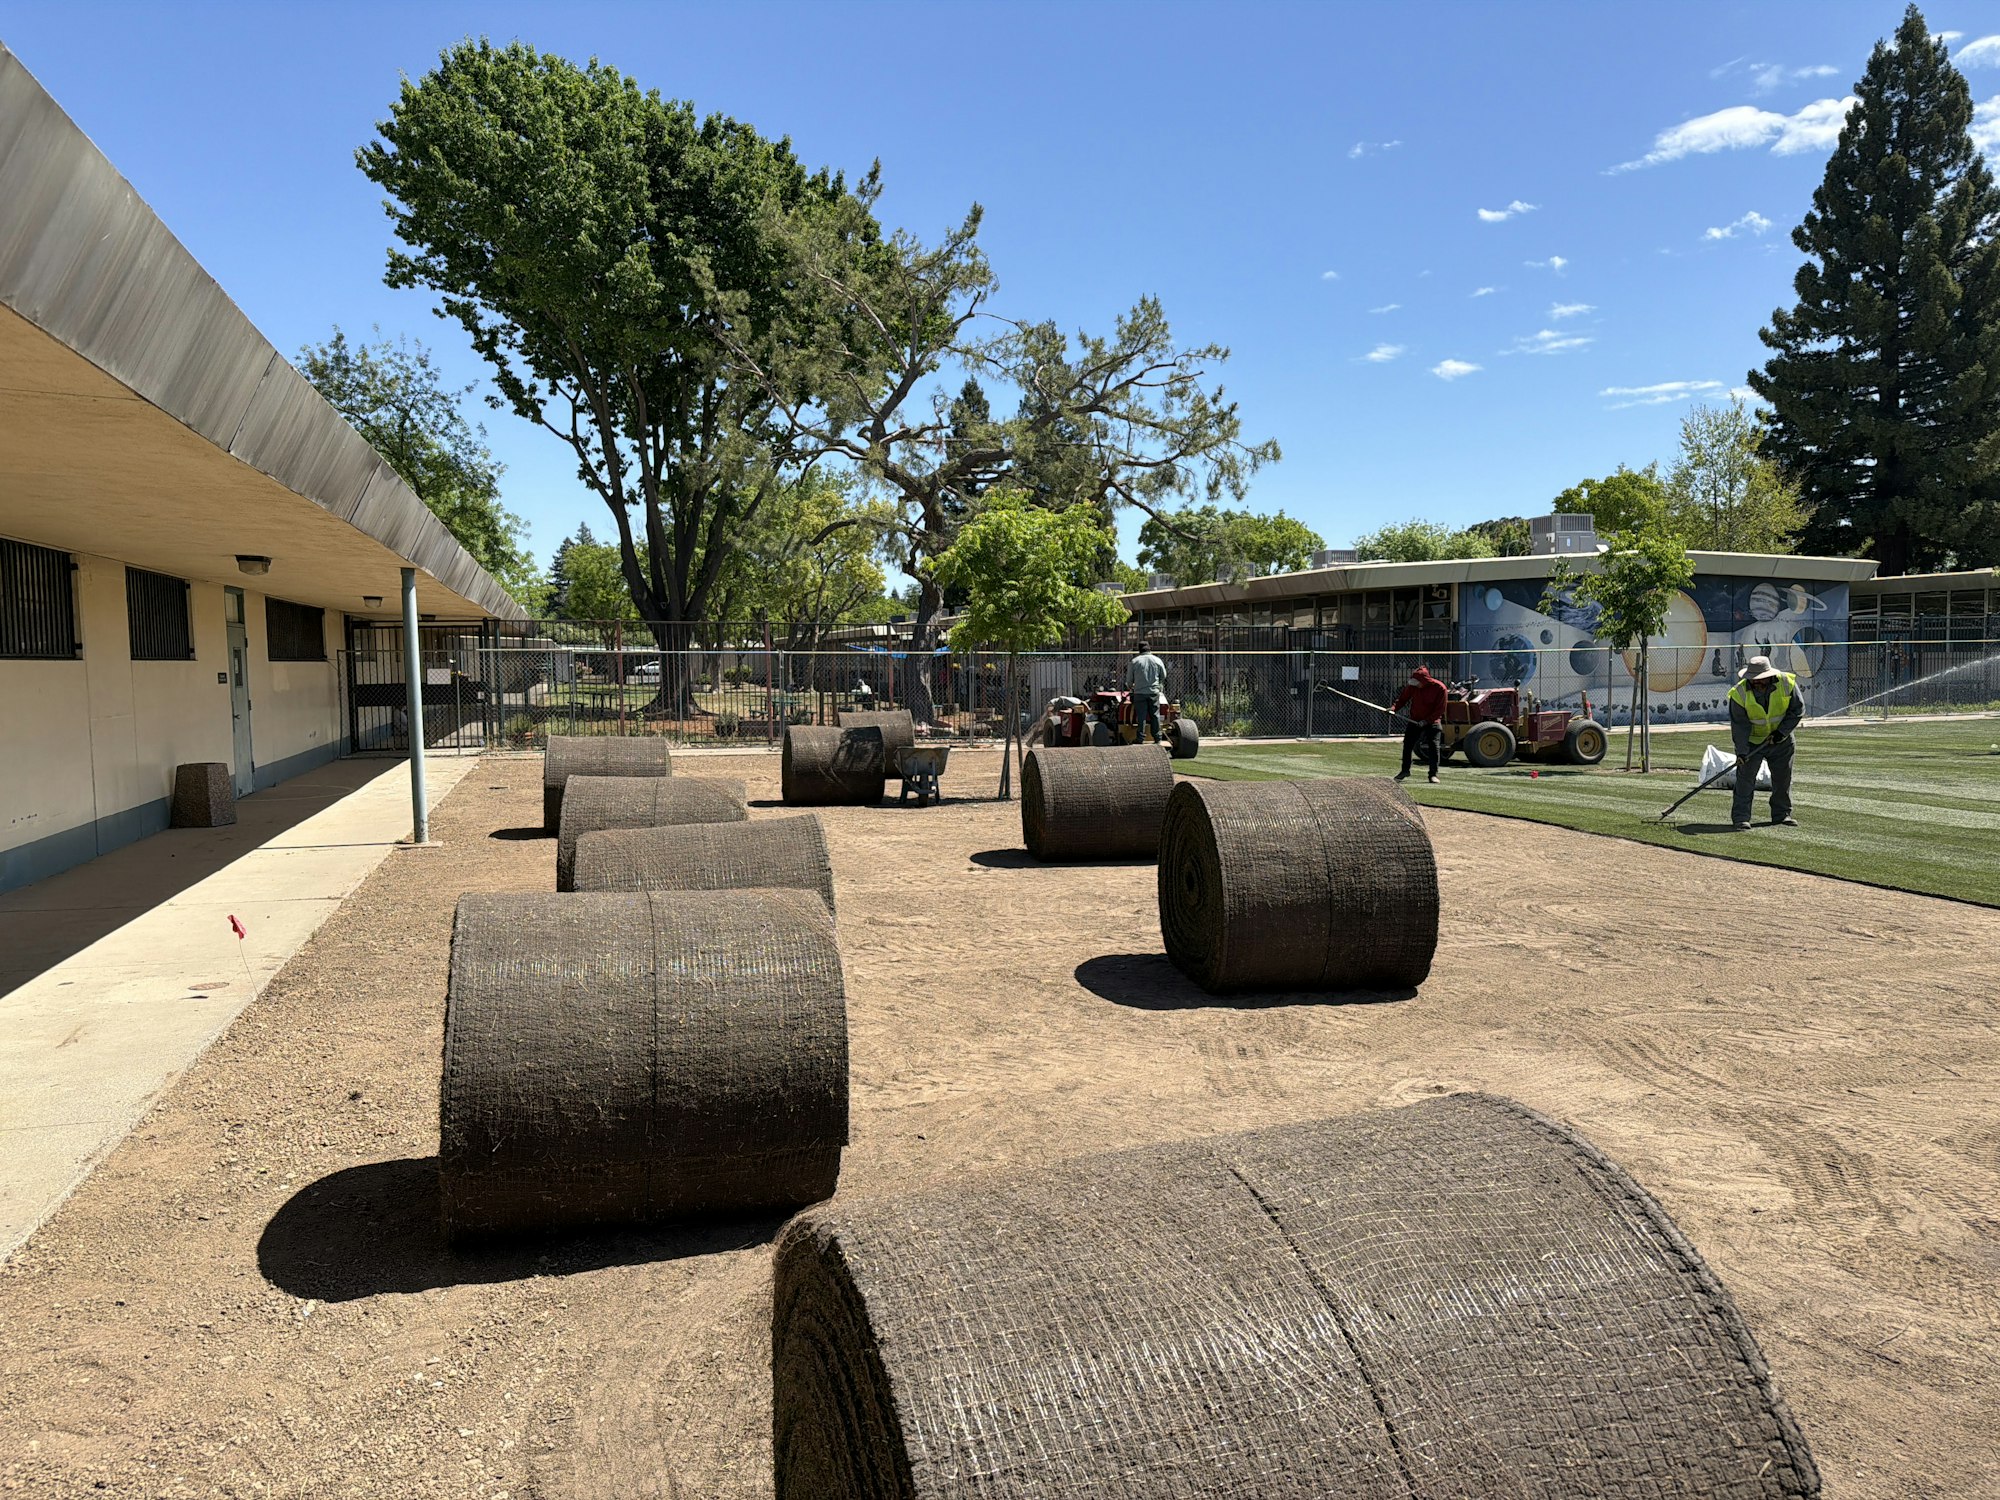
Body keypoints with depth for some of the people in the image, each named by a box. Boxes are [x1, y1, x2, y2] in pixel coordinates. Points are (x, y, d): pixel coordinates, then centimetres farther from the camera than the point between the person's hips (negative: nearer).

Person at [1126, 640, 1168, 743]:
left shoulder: (1135, 661, 0)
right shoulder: (1157, 661, 5)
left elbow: (1129, 679, 6)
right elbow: (1163, 676, 15)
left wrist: (1130, 687, 26)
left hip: (1139, 692, -1)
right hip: (1154, 692, 1)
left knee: (1141, 716, 0)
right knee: (1155, 715, 6)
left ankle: (1141, 739, -2)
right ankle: (1157, 738, 8)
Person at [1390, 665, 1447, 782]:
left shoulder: (1439, 688, -19)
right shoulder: (1412, 685, -10)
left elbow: (1440, 709, -16)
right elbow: (1403, 698, 2)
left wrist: (1427, 721, -23)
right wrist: (1394, 707, -18)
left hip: (1432, 721, -3)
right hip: (1414, 720, 3)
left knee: (1434, 746, -10)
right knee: (1407, 745, 5)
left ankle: (1433, 774, 0)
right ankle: (1405, 771, 21)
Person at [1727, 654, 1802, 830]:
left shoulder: (1787, 683, -17)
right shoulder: (1740, 693, -21)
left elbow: (1798, 709, -7)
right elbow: (1740, 724, -20)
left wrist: (1782, 731, -16)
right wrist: (1741, 751, -26)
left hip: (1781, 739, 2)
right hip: (1751, 741, -2)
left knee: (1783, 777, 11)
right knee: (1745, 778, -10)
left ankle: (1782, 814, 26)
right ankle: (1740, 817, -8)